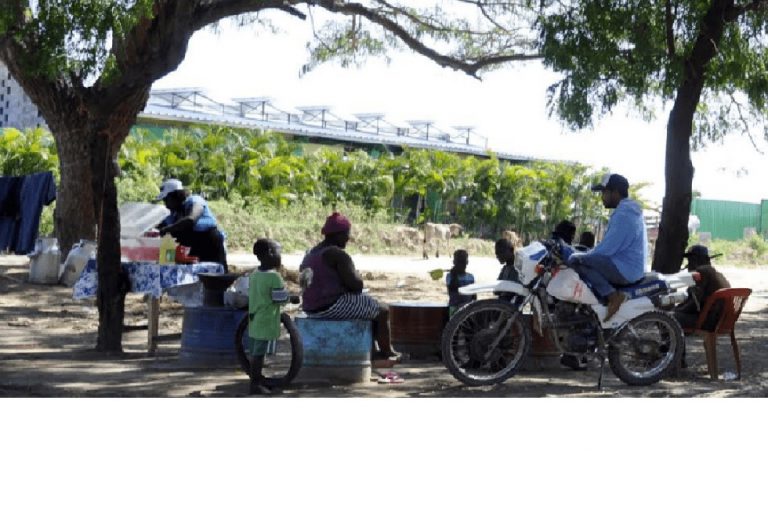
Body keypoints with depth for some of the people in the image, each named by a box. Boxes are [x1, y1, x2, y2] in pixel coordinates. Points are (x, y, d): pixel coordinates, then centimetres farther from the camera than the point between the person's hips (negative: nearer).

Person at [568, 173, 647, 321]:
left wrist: (584, 256, -5)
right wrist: (587, 254, 17)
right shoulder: (629, 211, 17)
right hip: (632, 269, 11)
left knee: (575, 260, -18)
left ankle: (612, 295, -18)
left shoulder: (623, 215, -18)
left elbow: (606, 249, -20)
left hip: (623, 269, -11)